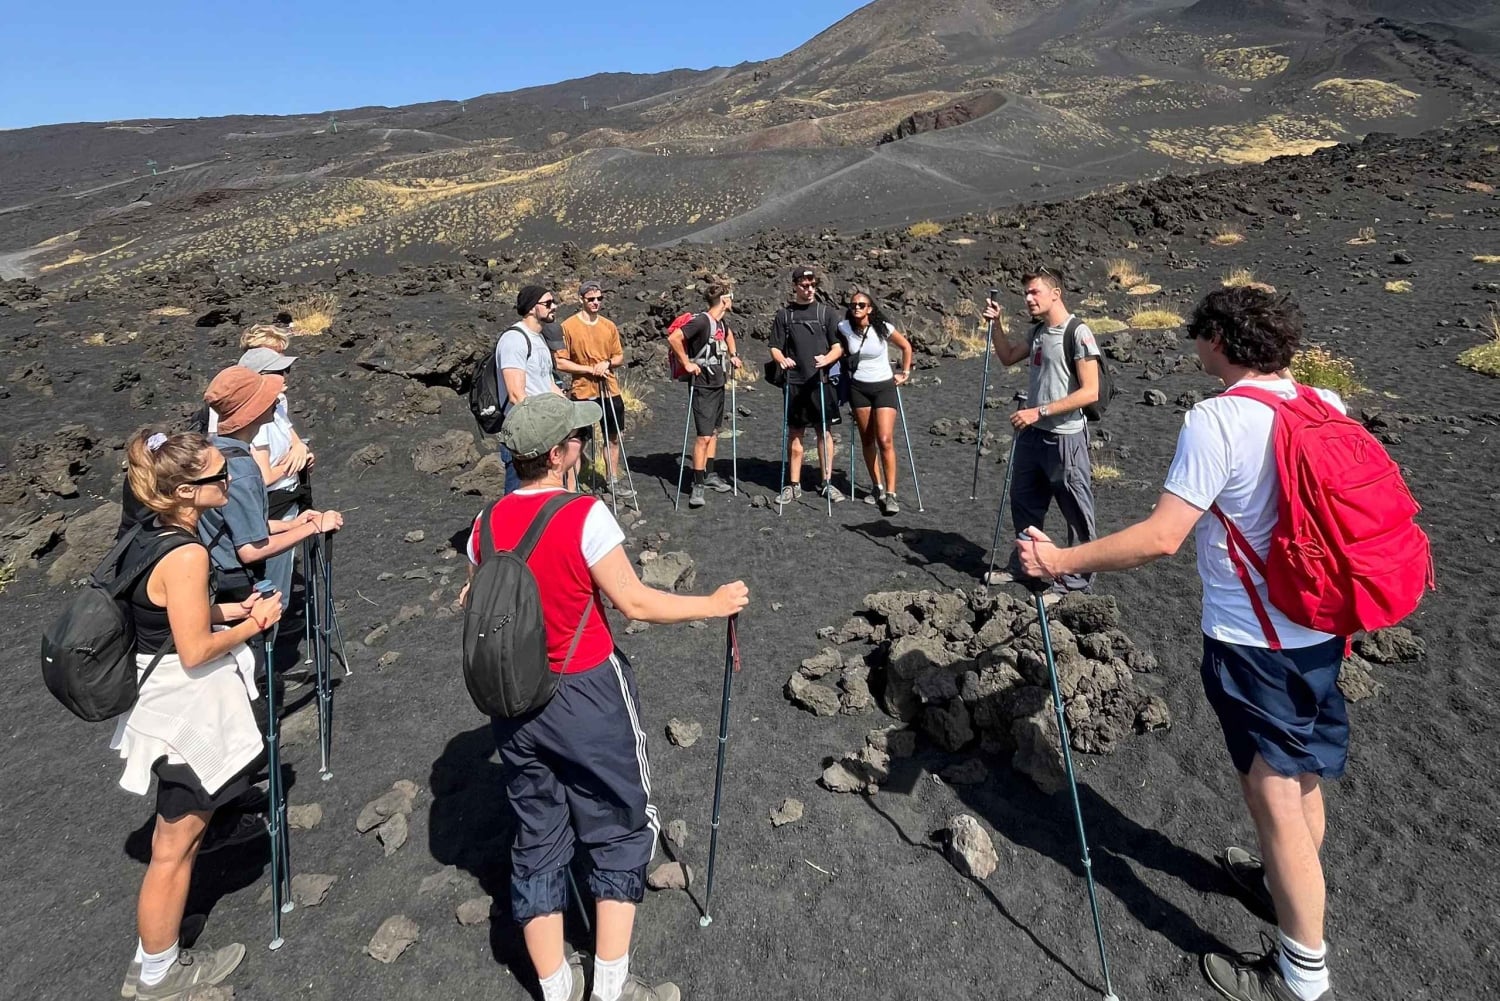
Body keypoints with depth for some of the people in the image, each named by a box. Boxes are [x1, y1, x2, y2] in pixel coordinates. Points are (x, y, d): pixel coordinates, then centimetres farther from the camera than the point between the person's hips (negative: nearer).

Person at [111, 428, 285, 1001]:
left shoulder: (151, 534, 1)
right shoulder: (186, 554, -27)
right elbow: (195, 652, -24)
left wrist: (231, 609, 3)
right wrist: (250, 626, -10)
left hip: (160, 696, 9)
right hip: (184, 712, -9)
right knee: (176, 846, 8)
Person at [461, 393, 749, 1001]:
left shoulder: (487, 523, -1)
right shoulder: (585, 515, -19)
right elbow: (635, 603, -17)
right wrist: (713, 604, -5)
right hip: (587, 696, -5)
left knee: (537, 840, 17)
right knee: (621, 831, 14)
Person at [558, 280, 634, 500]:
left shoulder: (609, 326, 7)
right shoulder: (568, 326, -8)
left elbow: (620, 357, 12)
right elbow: (560, 362, -10)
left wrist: (607, 363, -10)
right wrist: (590, 369, -16)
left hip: (610, 391, 5)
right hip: (583, 393, -5)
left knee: (613, 438, 14)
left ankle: (613, 482, 29)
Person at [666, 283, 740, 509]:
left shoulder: (721, 323, 8)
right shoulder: (701, 321, -18)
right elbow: (673, 338, -26)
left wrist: (733, 355, 20)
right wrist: (687, 363, -20)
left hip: (719, 384, 9)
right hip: (703, 386, -9)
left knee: (714, 432, 15)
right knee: (704, 436, -10)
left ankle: (709, 475, 26)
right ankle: (698, 485, -6)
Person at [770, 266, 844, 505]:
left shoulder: (827, 312, 6)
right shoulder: (784, 314, 8)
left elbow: (838, 347, 2)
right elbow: (775, 347, 8)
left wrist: (827, 358, -19)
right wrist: (781, 359, -14)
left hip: (822, 381, -1)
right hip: (794, 382, 1)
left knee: (825, 431, 3)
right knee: (794, 433, 6)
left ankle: (827, 483, 13)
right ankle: (793, 485, 14)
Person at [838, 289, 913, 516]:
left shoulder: (883, 328, -11)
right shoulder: (843, 327, -6)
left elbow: (906, 346, 5)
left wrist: (904, 373, 5)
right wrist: (844, 370, 9)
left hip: (884, 386, -3)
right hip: (858, 387, 3)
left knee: (885, 440, -13)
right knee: (867, 440, 7)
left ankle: (890, 494, -10)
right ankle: (878, 487, 19)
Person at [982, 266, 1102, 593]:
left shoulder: (1077, 332, -16)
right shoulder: (1037, 331, 8)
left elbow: (1090, 392, -20)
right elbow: (1008, 357, 25)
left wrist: (1040, 411, -22)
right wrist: (995, 325, 10)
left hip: (1065, 439, -8)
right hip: (1032, 434, 9)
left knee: (1077, 514, 4)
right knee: (1023, 504, 20)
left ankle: (1078, 581, 16)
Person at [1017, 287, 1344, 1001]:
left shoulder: (1217, 420, -21)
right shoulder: (1326, 406, 2)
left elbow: (1161, 537, -27)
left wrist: (1061, 560, -21)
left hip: (1254, 640, -8)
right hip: (1321, 628, 8)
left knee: (1274, 797, 5)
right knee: (1303, 775, 24)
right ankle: (1285, 885, 47)